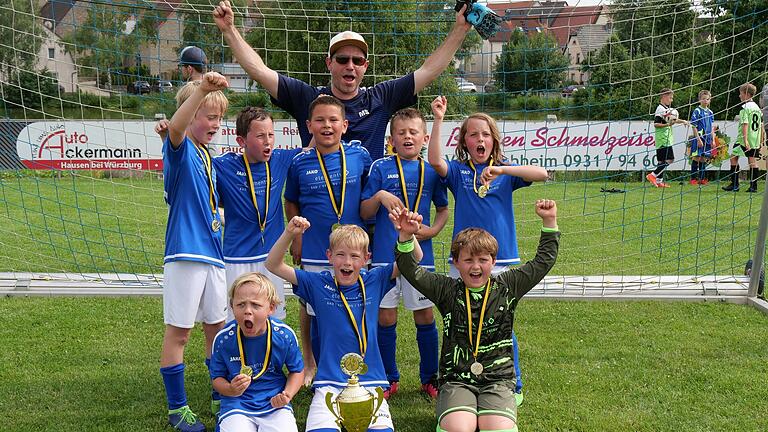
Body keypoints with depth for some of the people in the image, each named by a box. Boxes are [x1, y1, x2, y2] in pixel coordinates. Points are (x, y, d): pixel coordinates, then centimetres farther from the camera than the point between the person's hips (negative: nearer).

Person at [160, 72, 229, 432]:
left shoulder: (206, 156, 16)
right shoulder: (180, 149, -8)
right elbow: (175, 128, -33)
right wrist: (201, 89, -45)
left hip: (212, 253, 8)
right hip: (186, 252, -8)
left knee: (217, 327, 15)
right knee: (178, 331, 1)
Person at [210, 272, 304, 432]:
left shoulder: (284, 335, -9)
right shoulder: (223, 339, -9)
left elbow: (297, 371, 6)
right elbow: (217, 377, 2)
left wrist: (287, 395, -13)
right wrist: (231, 389, -20)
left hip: (274, 403, 1)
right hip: (237, 404, 0)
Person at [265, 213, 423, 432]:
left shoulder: (373, 281, 4)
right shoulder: (319, 284, 2)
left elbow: (414, 259, 2)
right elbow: (273, 265, -1)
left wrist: (408, 233, -19)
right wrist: (289, 233, -17)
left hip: (370, 380, 1)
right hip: (330, 382, -1)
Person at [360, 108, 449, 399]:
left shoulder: (431, 172, 5)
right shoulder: (381, 168, -1)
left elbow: (443, 209, 17)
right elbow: (364, 213, 1)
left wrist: (433, 230, -1)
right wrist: (379, 196, -17)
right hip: (385, 254, -1)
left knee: (425, 316, 8)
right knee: (385, 317, 6)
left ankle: (429, 377, 24)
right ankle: (389, 379, 22)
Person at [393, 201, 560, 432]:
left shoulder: (507, 287, 7)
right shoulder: (447, 291, 4)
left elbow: (543, 261, 9)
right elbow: (411, 270, -5)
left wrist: (549, 222, 1)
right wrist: (406, 236, -22)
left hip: (498, 380, 1)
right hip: (456, 380, -1)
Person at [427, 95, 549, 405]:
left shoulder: (505, 172, 5)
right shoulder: (458, 170, 5)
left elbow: (541, 174, -12)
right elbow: (435, 161, -17)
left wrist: (501, 169, -24)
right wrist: (438, 120, -23)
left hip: (501, 259, 0)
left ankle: (513, 386, 21)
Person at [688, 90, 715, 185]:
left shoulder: (710, 112, 13)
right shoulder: (697, 111, -5)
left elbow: (712, 128, 17)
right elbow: (694, 126, -9)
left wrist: (713, 140, 10)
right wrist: (698, 139, -15)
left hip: (707, 139, 6)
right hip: (699, 138, -6)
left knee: (704, 159, 8)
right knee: (696, 158, -6)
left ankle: (702, 178, 13)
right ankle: (693, 179, -2)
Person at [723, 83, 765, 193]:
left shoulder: (745, 107, -11)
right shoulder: (757, 107, 14)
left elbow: (745, 124, -19)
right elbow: (761, 125, 16)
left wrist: (745, 140, -24)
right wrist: (761, 141, 21)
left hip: (744, 139, -7)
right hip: (755, 140, 7)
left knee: (733, 157, 1)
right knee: (752, 161, 7)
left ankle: (734, 184, -2)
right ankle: (753, 186, 5)